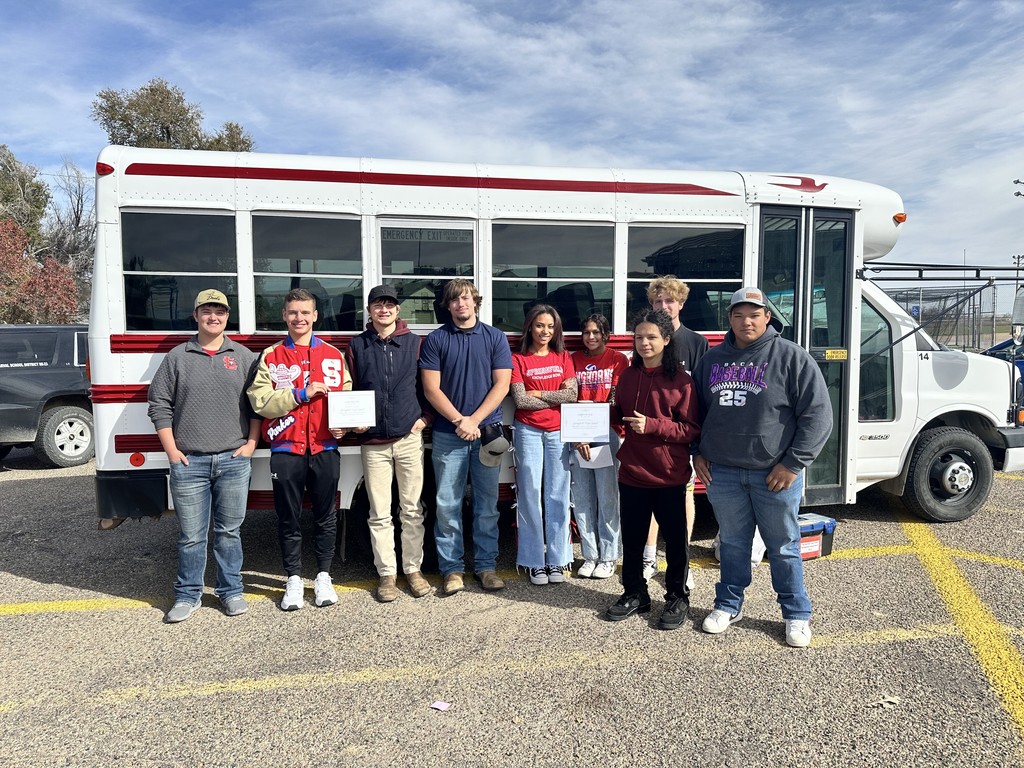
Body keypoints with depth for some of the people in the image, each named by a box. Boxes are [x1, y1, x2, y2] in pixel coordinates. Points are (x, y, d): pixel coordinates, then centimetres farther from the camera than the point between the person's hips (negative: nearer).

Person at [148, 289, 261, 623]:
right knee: (191, 535, 7)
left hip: (234, 461, 0)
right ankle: (188, 595, 22)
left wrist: (251, 444, -1)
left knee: (229, 532, 10)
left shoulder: (244, 357, 8)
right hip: (188, 462, 0)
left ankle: (231, 591, 23)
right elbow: (159, 405, 6)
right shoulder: (177, 357, 6)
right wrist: (172, 451, -1)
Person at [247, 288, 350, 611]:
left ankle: (324, 577, 24)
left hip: (325, 448, 1)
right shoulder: (271, 357, 4)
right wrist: (300, 394, -15)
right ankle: (294, 580, 22)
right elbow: (259, 401, -6)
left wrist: (343, 425, -10)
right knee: (288, 520, 9)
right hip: (286, 450, -1)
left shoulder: (333, 355, 8)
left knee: (326, 517, 10)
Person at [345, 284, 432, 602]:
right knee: (379, 514, 5)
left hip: (409, 438, 0)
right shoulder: (357, 346, 7)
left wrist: (424, 417, -2)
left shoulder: (414, 343, 5)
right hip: (373, 442, 1)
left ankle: (413, 569, 19)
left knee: (412, 510, 6)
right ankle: (387, 573, 16)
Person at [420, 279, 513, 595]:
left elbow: (501, 384, 0)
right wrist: (459, 420, -13)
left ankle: (486, 565, 19)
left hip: (487, 431, 1)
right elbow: (431, 389, -2)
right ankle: (452, 568, 14)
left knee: (487, 504, 7)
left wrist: (474, 420, -10)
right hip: (448, 434, -1)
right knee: (447, 505, 2)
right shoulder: (435, 340, 4)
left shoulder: (495, 337, 6)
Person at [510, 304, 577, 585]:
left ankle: (557, 560, 12)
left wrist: (537, 393, -7)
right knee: (530, 496, 1)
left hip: (558, 432, 2)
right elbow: (520, 400, -9)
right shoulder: (518, 359, 1)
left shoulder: (563, 357, 9)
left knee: (558, 496, 3)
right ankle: (535, 561, 9)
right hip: (528, 432, -2)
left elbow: (572, 394, -2)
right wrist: (557, 398, -5)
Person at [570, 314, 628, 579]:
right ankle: (590, 555, 14)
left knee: (607, 496, -2)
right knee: (582, 498, 4)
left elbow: (616, 400, -2)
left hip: (608, 433, -3)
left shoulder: (618, 359, 5)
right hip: (577, 435, 3)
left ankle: (608, 557, 9)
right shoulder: (574, 360, 13)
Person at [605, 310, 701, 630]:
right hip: (632, 473, 5)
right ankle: (635, 594, 32)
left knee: (675, 539, 11)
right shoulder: (628, 376, 5)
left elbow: (692, 429, -12)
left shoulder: (680, 379, -10)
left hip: (670, 475, -4)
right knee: (631, 538, 15)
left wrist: (652, 425, -23)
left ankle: (677, 598, 28)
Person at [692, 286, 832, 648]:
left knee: (784, 548, 9)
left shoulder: (792, 357, -6)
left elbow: (818, 414, -8)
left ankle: (797, 615, 26)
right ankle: (729, 605, 32)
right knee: (733, 544, 16)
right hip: (721, 472, 4)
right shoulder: (711, 359, 8)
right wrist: (697, 453, 11)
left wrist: (793, 463, -12)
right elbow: (696, 410, 19)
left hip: (774, 473, -3)